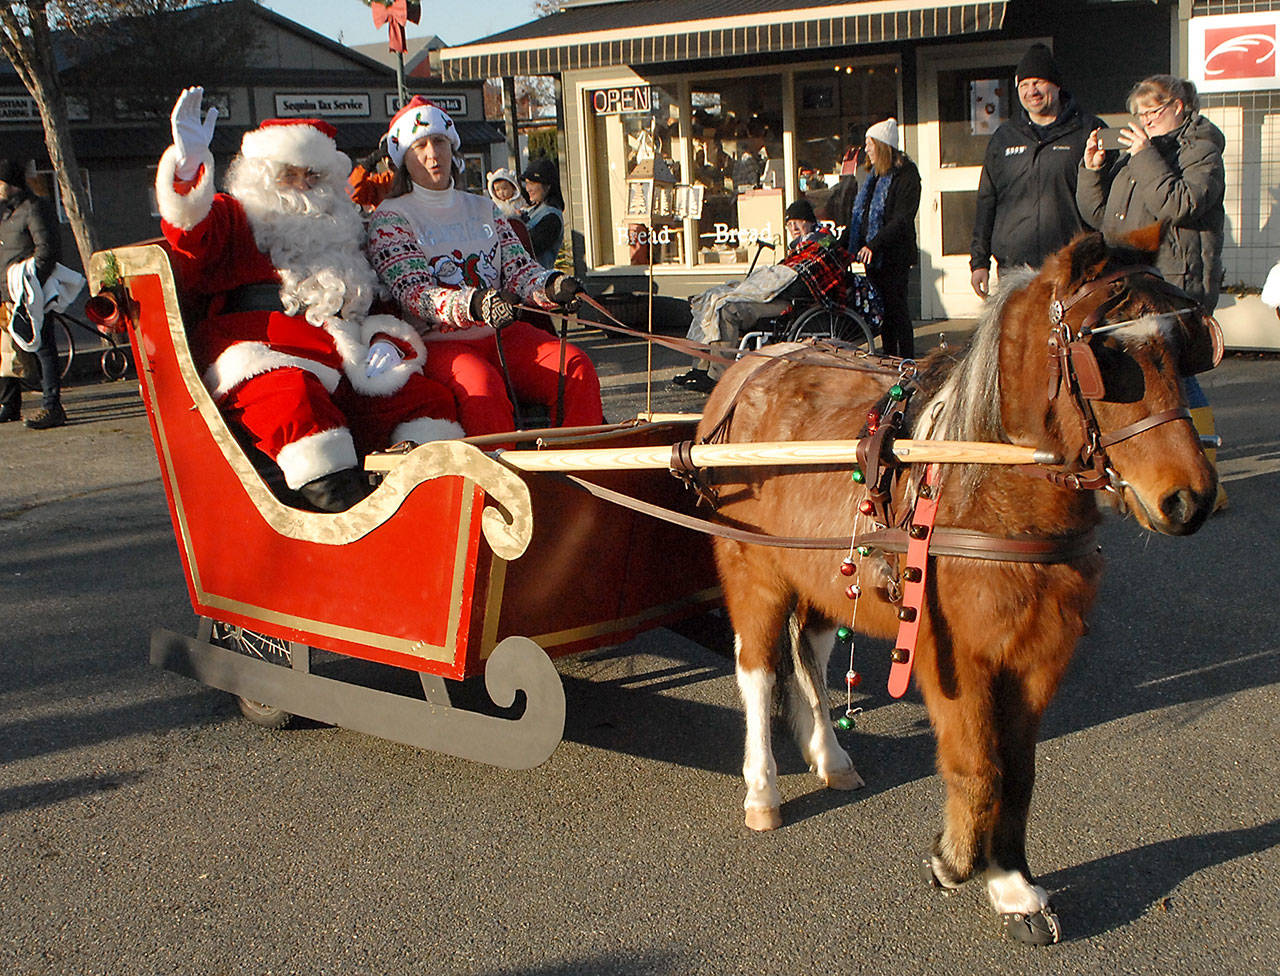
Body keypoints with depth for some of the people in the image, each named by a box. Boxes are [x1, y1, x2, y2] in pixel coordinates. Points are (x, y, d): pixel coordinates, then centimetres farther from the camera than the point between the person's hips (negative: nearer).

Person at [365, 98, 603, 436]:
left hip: (505, 334, 5)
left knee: (577, 368, -21)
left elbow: (520, 272, 11)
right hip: (437, 342, -5)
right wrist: (474, 306, -32)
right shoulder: (391, 218, 4)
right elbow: (416, 294, -11)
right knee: (482, 385, -37)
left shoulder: (482, 209, 21)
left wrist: (549, 287, -15)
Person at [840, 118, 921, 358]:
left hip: (895, 255, -8)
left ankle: (906, 362, 0)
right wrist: (843, 244, 12)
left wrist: (874, 245, -27)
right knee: (881, 307, 10)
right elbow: (858, 215, 21)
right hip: (873, 255, 8)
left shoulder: (906, 176, -9)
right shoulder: (874, 175, 17)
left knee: (896, 307, -6)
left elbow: (902, 219, -19)